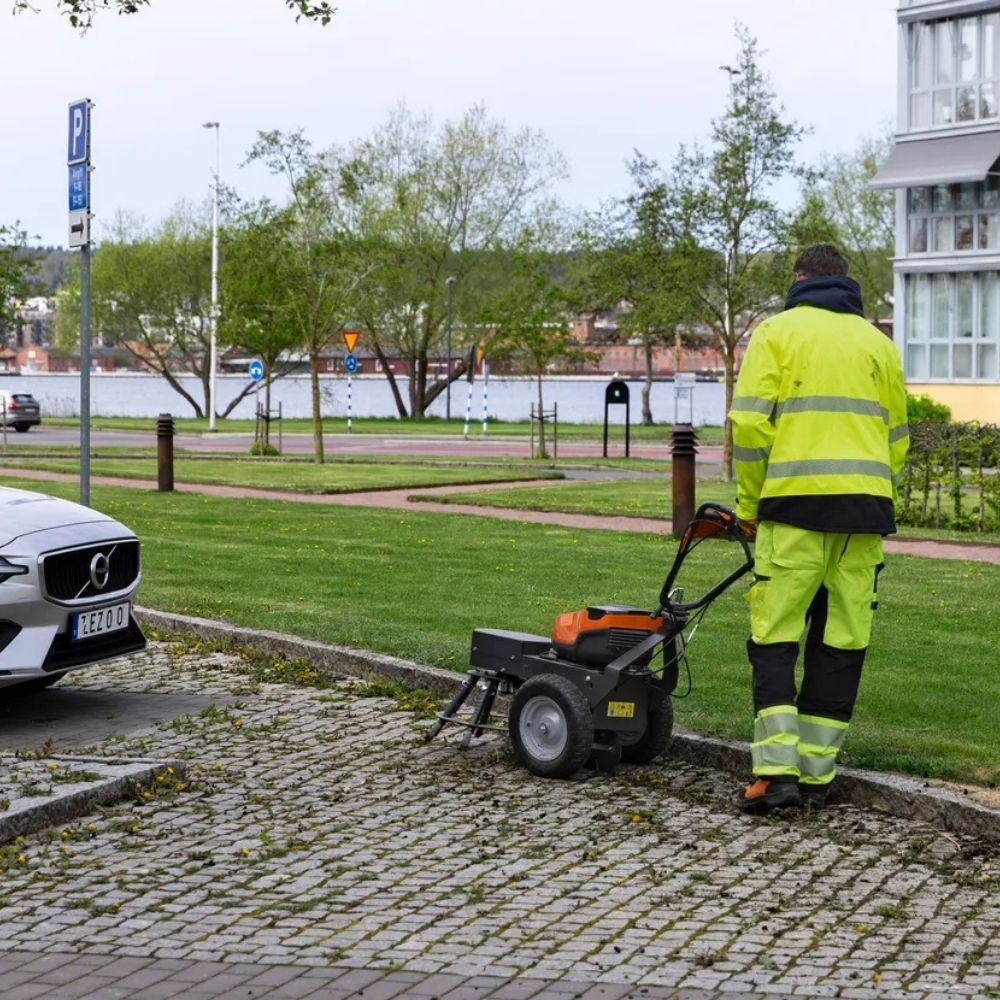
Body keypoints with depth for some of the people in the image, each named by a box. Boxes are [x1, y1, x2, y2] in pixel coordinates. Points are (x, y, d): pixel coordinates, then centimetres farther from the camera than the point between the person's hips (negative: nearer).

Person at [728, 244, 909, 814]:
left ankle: (777, 772, -9)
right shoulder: (878, 343, 18)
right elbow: (895, 439, 16)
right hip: (865, 512, 3)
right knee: (842, 644, 8)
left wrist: (749, 505, 4)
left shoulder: (776, 332, 6)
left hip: (796, 505, -3)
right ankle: (817, 776, 10)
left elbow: (751, 424, -4)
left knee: (775, 639, 2)